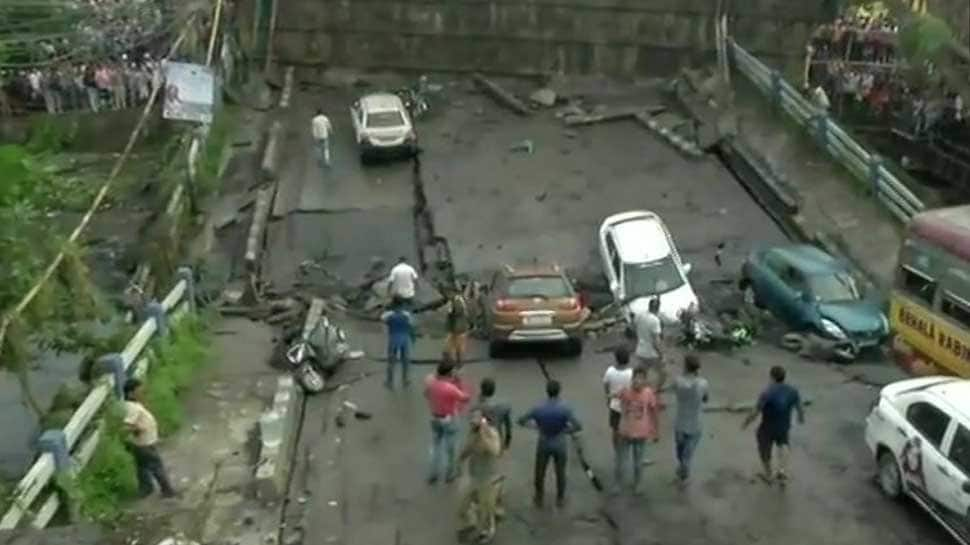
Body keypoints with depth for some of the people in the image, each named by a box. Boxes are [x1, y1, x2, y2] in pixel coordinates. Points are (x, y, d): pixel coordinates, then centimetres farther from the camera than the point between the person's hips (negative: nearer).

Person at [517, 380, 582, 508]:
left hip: (543, 444, 0)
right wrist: (565, 430, -9)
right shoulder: (565, 408, -24)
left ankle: (539, 498, 36)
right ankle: (560, 499, 37)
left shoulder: (538, 408, -20)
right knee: (560, 472, 21)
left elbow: (521, 421, -11)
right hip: (559, 445, 0)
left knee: (540, 472, 21)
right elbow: (578, 426, -27)